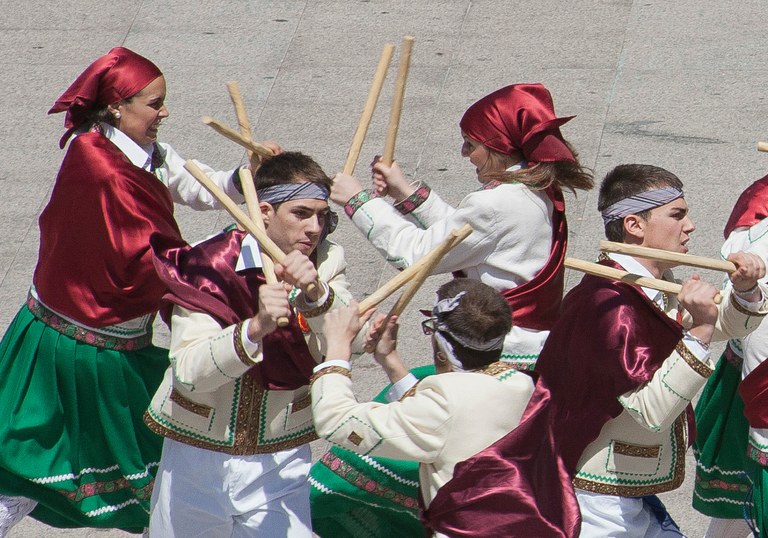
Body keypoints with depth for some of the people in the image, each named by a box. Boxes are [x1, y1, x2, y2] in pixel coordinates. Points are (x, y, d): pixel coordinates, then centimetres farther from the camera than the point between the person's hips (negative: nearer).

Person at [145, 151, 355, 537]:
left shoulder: (326, 263, -4)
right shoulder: (209, 267, -13)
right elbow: (188, 373, -26)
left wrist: (315, 294, -37)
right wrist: (256, 328, -40)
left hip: (280, 464, 1)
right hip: (197, 461, -1)